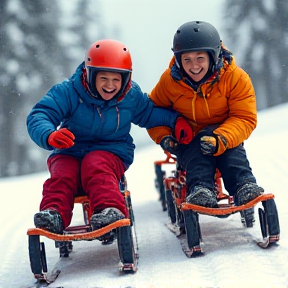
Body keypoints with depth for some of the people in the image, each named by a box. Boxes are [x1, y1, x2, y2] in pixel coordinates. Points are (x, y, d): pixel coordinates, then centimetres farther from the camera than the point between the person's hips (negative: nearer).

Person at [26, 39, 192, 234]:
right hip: (69, 152, 1)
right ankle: (54, 212, -51)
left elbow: (149, 113, 20)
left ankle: (111, 210, -55)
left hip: (112, 152, -1)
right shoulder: (68, 92, -10)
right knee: (62, 174, -32)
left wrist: (176, 120, 3)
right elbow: (38, 117, -18)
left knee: (95, 165, -35)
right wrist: (50, 135, -41)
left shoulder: (131, 95, 1)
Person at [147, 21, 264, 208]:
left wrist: (221, 139, -36)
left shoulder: (236, 78, -15)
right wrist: (163, 137, -15)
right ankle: (201, 189, -51)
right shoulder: (170, 80, -9)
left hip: (226, 136, 0)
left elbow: (245, 118, -17)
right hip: (187, 143, 0)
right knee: (199, 144, -33)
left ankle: (245, 187, -48)